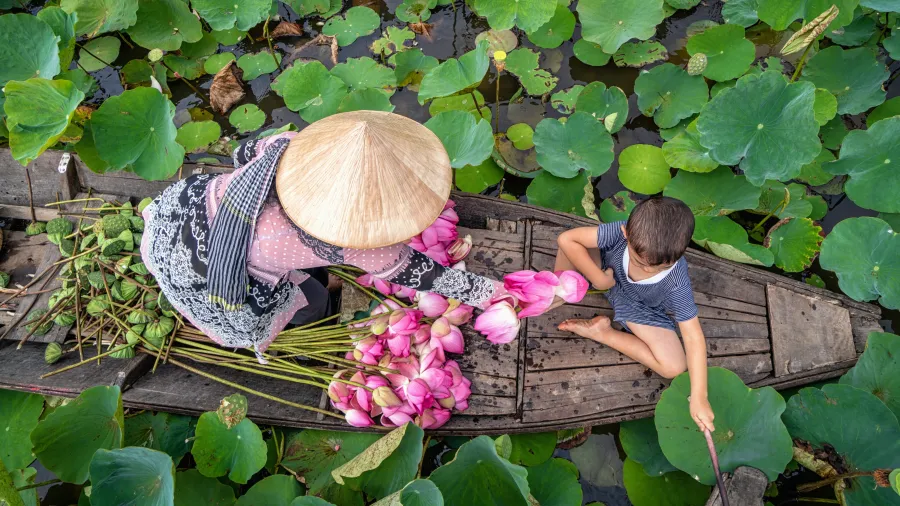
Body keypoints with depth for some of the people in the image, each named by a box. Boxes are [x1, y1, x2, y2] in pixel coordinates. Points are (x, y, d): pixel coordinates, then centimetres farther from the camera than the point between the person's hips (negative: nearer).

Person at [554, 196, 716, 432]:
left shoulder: (676, 284, -36)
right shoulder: (620, 232, -37)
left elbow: (693, 337, -28)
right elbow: (566, 238, -33)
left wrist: (698, 397, -30)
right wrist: (598, 279, -32)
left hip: (639, 308, 0)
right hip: (607, 273, 0)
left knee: (674, 367, -19)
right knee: (571, 245, -29)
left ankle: (601, 332, -5)